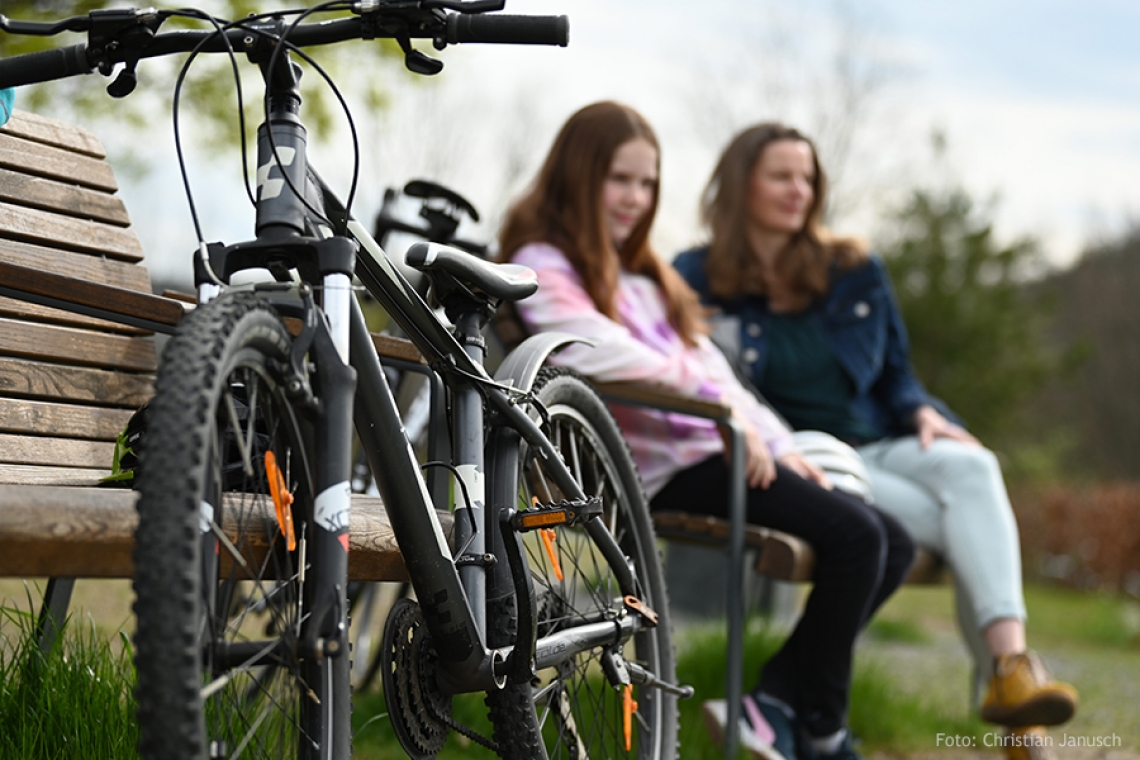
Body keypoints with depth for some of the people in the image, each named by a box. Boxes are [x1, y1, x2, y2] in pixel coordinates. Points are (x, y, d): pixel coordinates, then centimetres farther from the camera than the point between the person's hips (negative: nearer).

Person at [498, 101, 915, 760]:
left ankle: (774, 705, -4)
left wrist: (779, 444, 9)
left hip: (723, 445, 10)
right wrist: (718, 405, -24)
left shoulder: (640, 272, 27)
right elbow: (601, 353, -20)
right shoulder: (543, 266, -2)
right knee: (854, 533, -22)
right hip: (663, 464, -10)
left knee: (895, 546, 2)